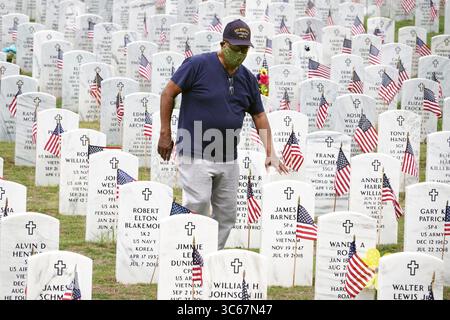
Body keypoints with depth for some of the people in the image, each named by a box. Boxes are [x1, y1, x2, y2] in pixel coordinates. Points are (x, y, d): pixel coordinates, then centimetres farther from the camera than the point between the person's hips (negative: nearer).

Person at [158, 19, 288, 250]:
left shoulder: (247, 78, 9)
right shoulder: (198, 65, -9)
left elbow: (259, 115, 16)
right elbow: (168, 93, -4)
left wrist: (270, 153, 6)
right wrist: (165, 134, -6)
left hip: (228, 160, 6)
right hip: (195, 157, -6)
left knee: (227, 216, 8)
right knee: (197, 211, -12)